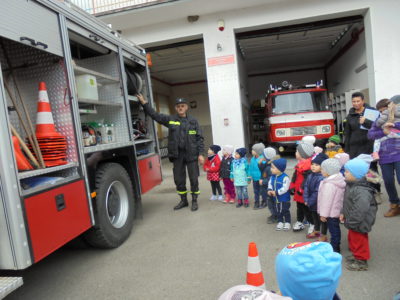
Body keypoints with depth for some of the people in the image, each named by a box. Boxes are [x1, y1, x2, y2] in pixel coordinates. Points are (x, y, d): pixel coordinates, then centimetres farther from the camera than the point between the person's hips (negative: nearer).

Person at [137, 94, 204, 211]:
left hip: (191, 154, -2)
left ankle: (194, 201, 20)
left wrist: (200, 154, -6)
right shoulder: (170, 119, 6)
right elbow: (154, 114, 7)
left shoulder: (193, 121, 2)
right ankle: (183, 200, 28)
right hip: (177, 155, 2)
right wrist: (144, 103, -1)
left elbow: (199, 138, 1)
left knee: (194, 179, 4)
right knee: (179, 180, 11)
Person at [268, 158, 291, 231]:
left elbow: (285, 188, -25)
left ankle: (287, 222, 23)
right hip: (276, 198, 6)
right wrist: (269, 190, -11)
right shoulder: (272, 176, -1)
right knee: (278, 211, 17)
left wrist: (276, 192, -26)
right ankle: (280, 221, 31)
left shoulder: (285, 177, -23)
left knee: (285, 211, 8)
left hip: (284, 198, -6)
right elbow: (270, 183, 8)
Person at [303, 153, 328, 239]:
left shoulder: (321, 178, -24)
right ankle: (316, 231, 44)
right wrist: (306, 200, -6)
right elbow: (306, 188, 3)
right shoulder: (310, 176, 3)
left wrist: (310, 202, -17)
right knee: (314, 217, 24)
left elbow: (317, 192, -25)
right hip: (311, 203, 8)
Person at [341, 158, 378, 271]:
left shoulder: (361, 191, -34)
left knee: (358, 240, 9)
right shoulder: (351, 185, -1)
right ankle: (355, 254, 46)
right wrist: (344, 213, 11)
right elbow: (347, 202, 13)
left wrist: (350, 222, -26)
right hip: (353, 221, 10)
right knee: (352, 237, 25)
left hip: (359, 223, -10)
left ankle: (361, 261, 29)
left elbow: (360, 211, -34)